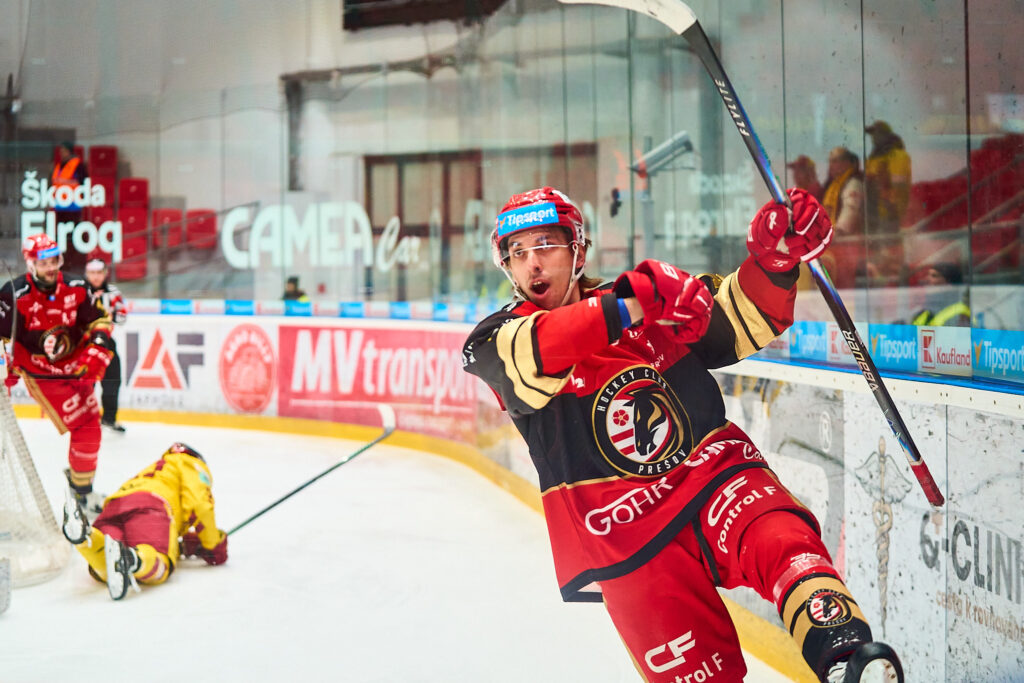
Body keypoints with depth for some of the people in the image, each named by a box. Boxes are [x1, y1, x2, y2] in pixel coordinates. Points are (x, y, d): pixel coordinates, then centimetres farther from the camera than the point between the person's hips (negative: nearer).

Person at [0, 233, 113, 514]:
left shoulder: (75, 288, -5)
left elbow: (99, 321, 4)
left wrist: (97, 352, -8)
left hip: (76, 369, 6)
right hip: (43, 374, -6)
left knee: (92, 417, 17)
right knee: (86, 428, -13)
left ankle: (77, 472, 41)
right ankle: (82, 491, 4)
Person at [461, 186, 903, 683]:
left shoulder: (651, 295, 11)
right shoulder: (496, 342, 2)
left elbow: (736, 320, 9)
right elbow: (531, 358, -22)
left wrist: (773, 262, -12)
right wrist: (630, 308, -33)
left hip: (713, 472, 1)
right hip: (624, 537, -1)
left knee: (780, 540, -31)